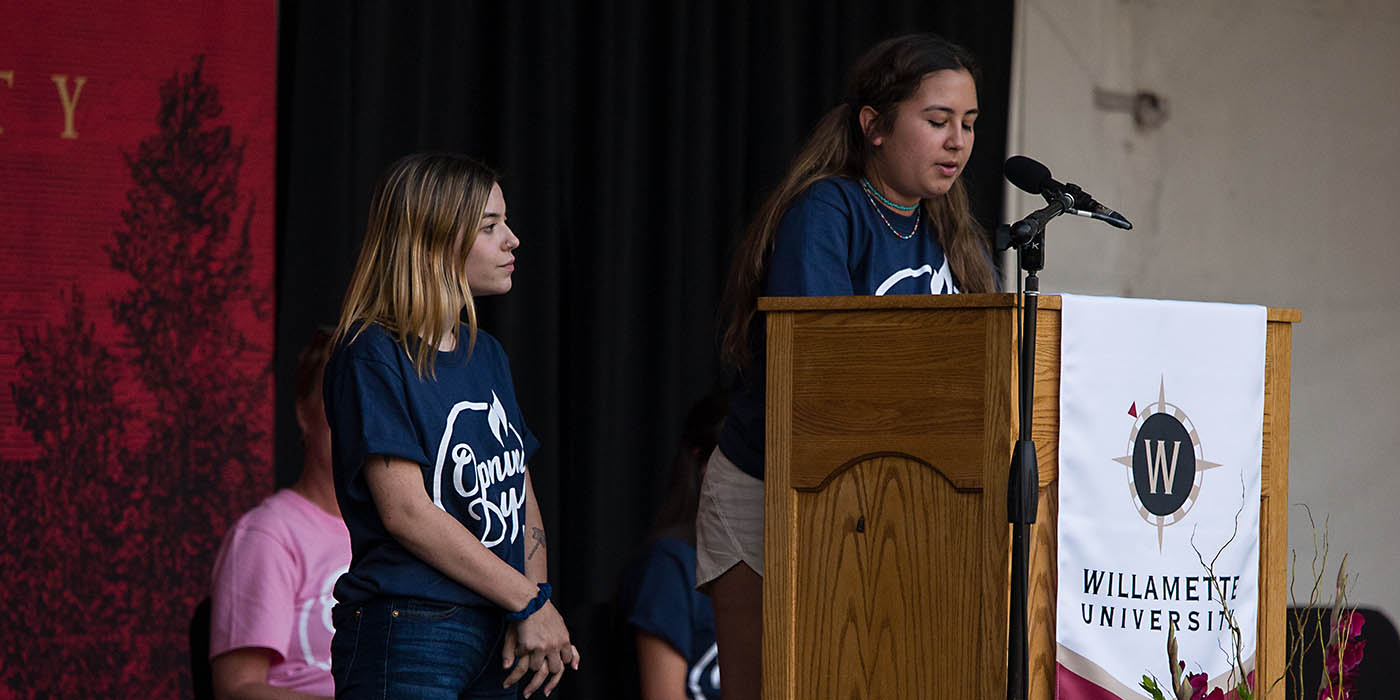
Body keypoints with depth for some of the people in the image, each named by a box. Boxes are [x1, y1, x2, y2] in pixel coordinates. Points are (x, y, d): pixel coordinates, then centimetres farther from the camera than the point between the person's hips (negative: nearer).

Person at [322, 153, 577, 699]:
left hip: (496, 635, 7)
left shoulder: (486, 355, 16)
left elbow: (522, 493, 14)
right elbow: (406, 511, -15)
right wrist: (530, 603, -12)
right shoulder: (373, 355, -8)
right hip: (407, 639, -7)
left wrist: (538, 610, -3)